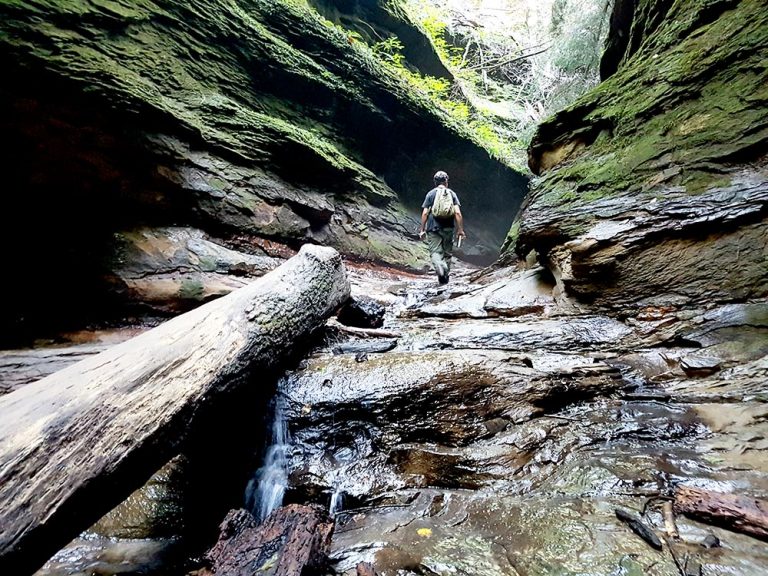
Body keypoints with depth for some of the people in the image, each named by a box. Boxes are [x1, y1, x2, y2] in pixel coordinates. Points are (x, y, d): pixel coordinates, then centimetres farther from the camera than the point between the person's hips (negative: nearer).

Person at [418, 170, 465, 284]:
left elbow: (425, 213, -1)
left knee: (435, 252, -3)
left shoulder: (430, 194, 5)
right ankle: (446, 276, 20)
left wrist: (422, 229, 5)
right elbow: (457, 213, -3)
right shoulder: (451, 193, 6)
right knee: (447, 252, 14)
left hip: (433, 228, -1)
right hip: (448, 228, 1)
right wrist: (460, 229, 0)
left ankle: (440, 270, -29)